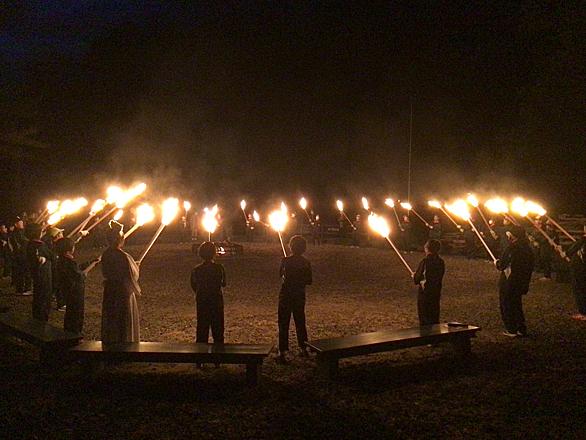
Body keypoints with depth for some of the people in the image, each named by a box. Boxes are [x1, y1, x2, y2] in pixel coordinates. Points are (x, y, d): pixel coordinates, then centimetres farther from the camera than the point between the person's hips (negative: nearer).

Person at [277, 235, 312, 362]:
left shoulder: (286, 260, -12)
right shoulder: (306, 263, -2)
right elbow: (309, 281, 3)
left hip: (286, 295, -4)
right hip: (300, 296, 4)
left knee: (283, 324, 0)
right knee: (300, 322, 18)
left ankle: (283, 351, -4)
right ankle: (303, 348, 28)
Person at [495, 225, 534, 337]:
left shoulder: (512, 248, -19)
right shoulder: (527, 248, 3)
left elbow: (502, 265, -19)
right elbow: (530, 266, 10)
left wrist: (497, 263, 3)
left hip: (508, 281, -7)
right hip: (521, 282, 7)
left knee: (506, 305, 6)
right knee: (517, 304, 19)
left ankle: (511, 330, 7)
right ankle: (521, 329, 21)